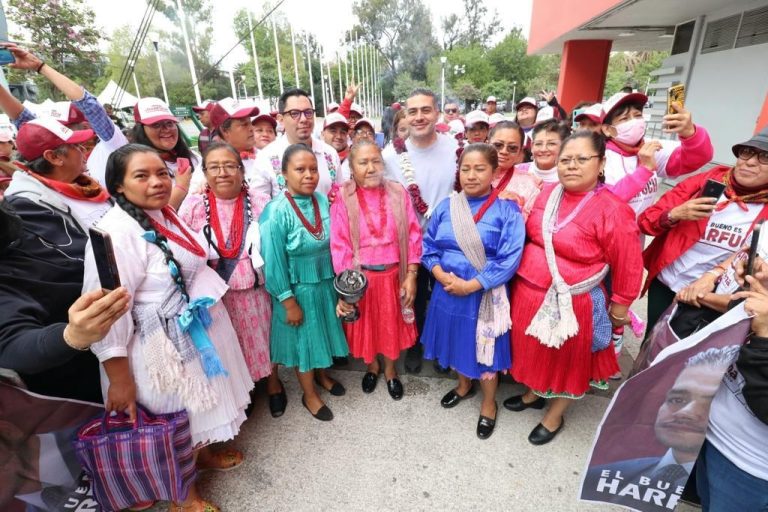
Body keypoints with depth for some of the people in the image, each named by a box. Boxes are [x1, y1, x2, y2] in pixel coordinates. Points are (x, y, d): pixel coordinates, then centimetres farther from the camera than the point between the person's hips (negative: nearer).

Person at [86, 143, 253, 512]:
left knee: (198, 405, 27)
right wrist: (119, 379, -21)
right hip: (164, 345, -8)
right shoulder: (116, 232, -26)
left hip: (197, 329, 8)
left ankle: (203, 452, 54)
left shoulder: (165, 215, 1)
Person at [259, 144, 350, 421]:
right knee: (303, 338, 14)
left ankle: (321, 374, 51)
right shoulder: (277, 211, -22)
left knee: (323, 331, 23)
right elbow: (274, 263, -18)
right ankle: (309, 394, 38)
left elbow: (332, 244, 3)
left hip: (326, 283, 5)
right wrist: (289, 302, -14)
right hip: (298, 288, -5)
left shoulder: (323, 201, -6)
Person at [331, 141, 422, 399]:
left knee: (393, 325, 18)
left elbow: (413, 235, -3)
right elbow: (339, 244, -11)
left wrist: (411, 275, -7)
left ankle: (390, 369, 45)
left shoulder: (398, 193, -4)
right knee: (366, 325, 18)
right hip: (361, 276, -1)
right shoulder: (342, 198, -10)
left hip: (394, 274, 2)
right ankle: (372, 366, 48)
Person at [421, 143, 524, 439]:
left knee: (484, 348, 12)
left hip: (485, 295, -4)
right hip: (448, 290, 4)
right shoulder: (445, 207, 0)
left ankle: (489, 405, 38)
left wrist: (471, 285, -21)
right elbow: (428, 246, 2)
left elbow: (509, 259, -17)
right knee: (457, 342, 21)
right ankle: (464, 386, 50)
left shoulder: (507, 210, -12)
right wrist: (441, 275, -15)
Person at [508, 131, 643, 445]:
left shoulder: (612, 211, -17)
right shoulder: (547, 193, -1)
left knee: (567, 360, 18)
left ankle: (554, 416, 41)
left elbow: (628, 266, -9)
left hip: (571, 304, -5)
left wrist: (619, 307, -1)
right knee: (533, 351, 23)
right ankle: (532, 393, 50)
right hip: (527, 292, 5)